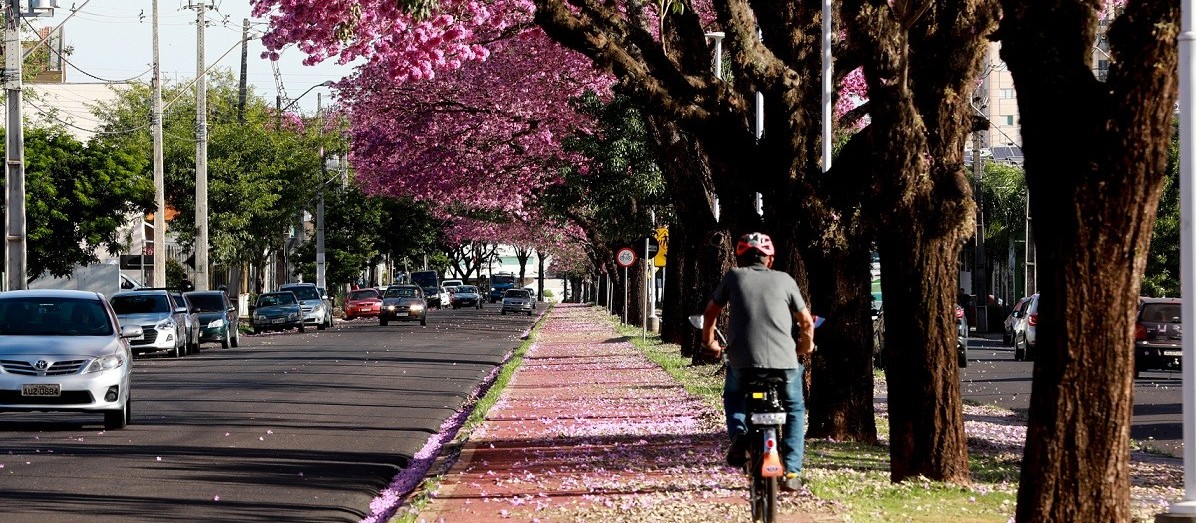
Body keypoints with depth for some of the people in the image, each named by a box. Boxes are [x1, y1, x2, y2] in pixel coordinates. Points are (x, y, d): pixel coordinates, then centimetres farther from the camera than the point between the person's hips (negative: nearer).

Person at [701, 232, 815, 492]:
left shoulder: (734, 276, 12)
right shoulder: (784, 280, 13)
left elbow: (711, 312, 20)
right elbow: (806, 321, 17)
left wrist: (708, 343, 37)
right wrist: (806, 346, 37)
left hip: (742, 359, 0)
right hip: (784, 359, 0)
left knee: (733, 396, 31)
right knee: (794, 410, 22)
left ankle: (738, 433, 2)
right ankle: (791, 472, 10)